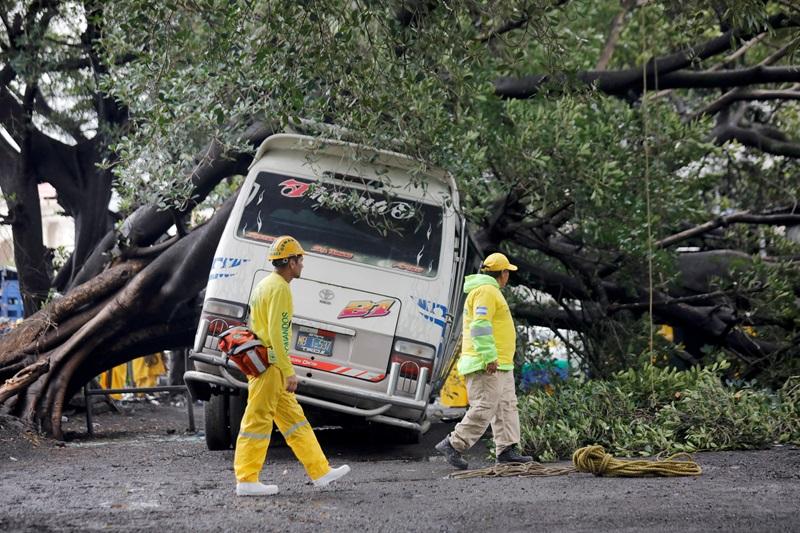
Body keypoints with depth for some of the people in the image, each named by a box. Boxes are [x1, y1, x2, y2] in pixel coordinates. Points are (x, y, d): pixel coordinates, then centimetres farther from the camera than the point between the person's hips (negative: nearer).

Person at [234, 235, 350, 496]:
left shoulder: (266, 284, 18)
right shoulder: (280, 288, -15)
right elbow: (276, 333, -22)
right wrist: (289, 372, -21)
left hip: (260, 364, 11)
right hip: (270, 365, -11)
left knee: (294, 420, 12)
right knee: (257, 422, -6)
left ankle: (320, 472, 16)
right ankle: (246, 481, -3)